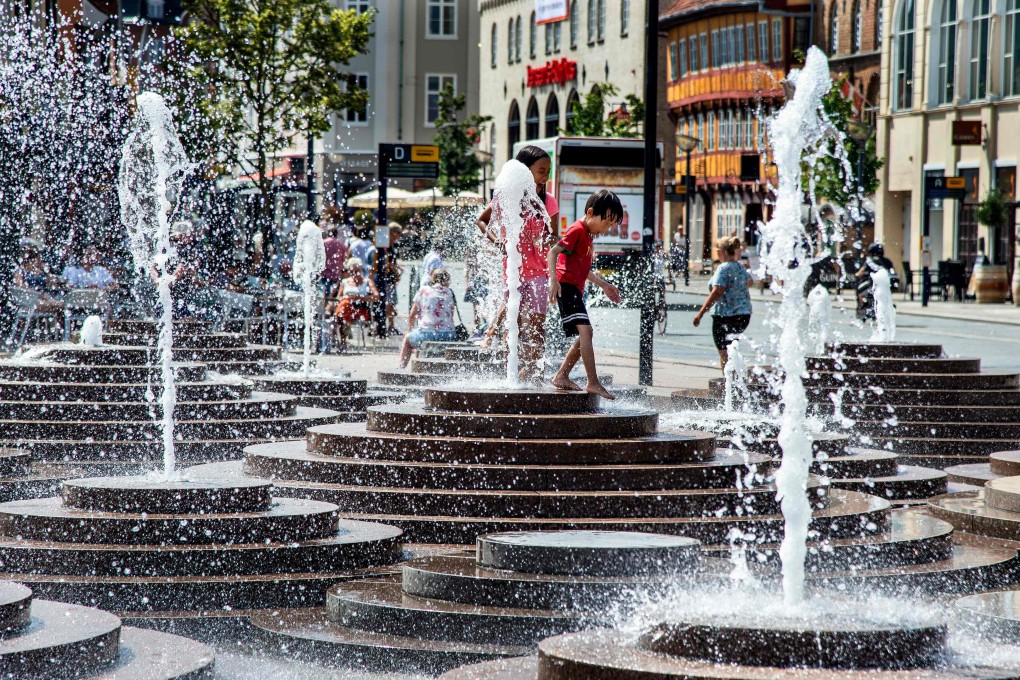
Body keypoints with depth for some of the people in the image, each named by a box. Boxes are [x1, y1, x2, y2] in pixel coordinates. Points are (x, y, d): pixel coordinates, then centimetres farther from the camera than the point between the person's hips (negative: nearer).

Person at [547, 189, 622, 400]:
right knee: (585, 330, -21)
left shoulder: (588, 235, 22)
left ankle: (561, 377, 19)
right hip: (566, 286, -11)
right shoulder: (577, 230, -8)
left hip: (575, 289, 11)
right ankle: (593, 383, -27)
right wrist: (553, 279, -31)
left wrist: (603, 284, 33)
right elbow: (553, 252, -19)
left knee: (584, 336, 12)